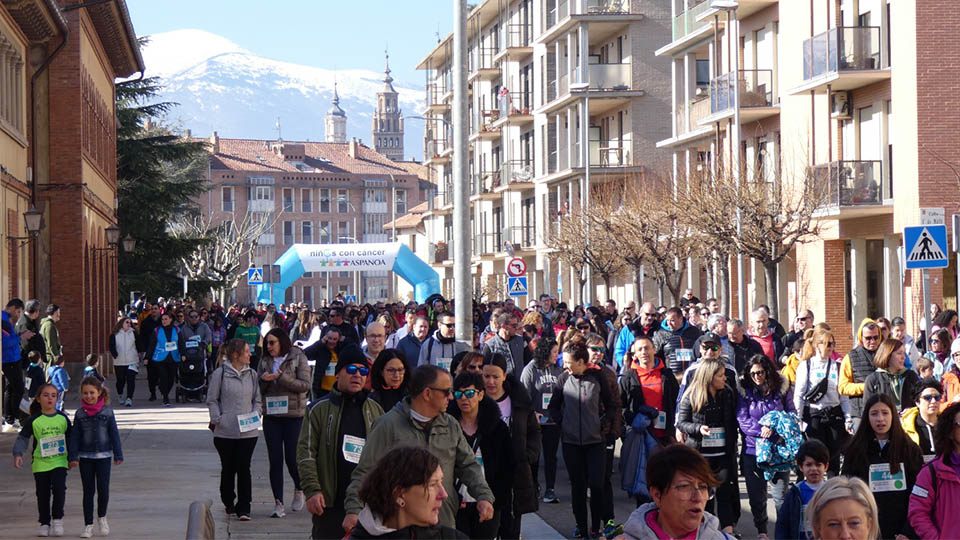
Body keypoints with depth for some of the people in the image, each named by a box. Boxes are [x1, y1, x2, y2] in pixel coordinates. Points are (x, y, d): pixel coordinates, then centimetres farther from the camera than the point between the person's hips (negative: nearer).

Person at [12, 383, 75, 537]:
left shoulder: (63, 418, 2)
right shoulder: (34, 420, -2)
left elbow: (70, 438, 10)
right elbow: (23, 438, 1)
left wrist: (72, 457, 8)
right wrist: (18, 454, -13)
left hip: (59, 461, 0)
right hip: (40, 463, 0)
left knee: (59, 488, -15)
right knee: (43, 494, 6)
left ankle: (57, 519, 2)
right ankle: (45, 523, 19)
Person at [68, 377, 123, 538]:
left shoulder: (107, 411, -1)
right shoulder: (80, 413, 1)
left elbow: (114, 434, 3)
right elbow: (75, 436, 2)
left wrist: (118, 455, 2)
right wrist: (73, 457, -4)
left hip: (103, 455, -1)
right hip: (85, 457, 1)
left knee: (103, 489, -6)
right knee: (88, 491, 4)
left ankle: (102, 517, 20)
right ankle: (88, 525, 10)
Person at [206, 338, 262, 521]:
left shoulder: (252, 374, 8)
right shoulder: (220, 374, -4)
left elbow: (257, 399, 16)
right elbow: (212, 400, 1)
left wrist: (255, 416, 0)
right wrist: (217, 420, -8)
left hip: (248, 431, 2)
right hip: (225, 432, -2)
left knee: (244, 468, -2)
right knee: (228, 468, 11)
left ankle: (244, 508, 2)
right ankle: (228, 502, 29)